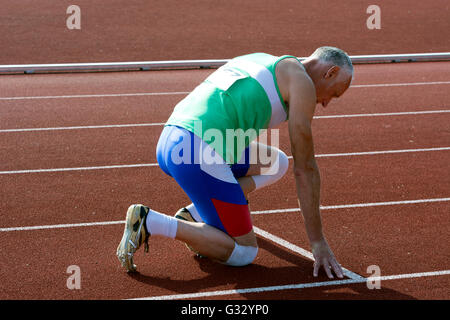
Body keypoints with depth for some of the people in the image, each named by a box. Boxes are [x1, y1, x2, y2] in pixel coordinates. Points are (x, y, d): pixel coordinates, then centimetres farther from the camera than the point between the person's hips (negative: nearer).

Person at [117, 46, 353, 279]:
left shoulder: (260, 61, 29)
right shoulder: (301, 80, 4)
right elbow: (305, 168, 2)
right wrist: (318, 241, 8)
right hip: (199, 154, -9)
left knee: (276, 163, 23)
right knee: (244, 254, 4)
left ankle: (194, 215, 10)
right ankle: (149, 222, -7)